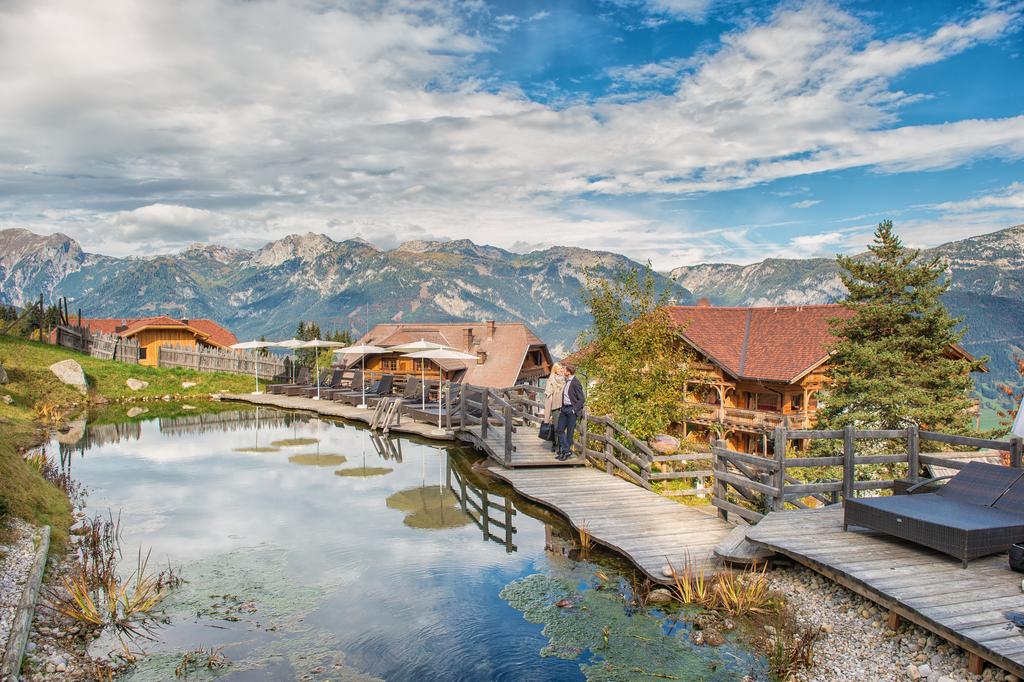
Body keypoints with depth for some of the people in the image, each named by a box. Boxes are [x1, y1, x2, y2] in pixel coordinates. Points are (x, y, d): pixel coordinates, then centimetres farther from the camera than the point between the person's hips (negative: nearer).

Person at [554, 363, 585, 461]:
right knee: (559, 429, 5)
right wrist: (561, 408, 14)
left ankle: (566, 451, 10)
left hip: (571, 410, -8)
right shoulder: (567, 381, 12)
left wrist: (574, 410, -14)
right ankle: (563, 451, 11)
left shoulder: (575, 383, -14)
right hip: (564, 409, 8)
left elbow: (582, 399, -14)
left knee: (570, 432, 1)